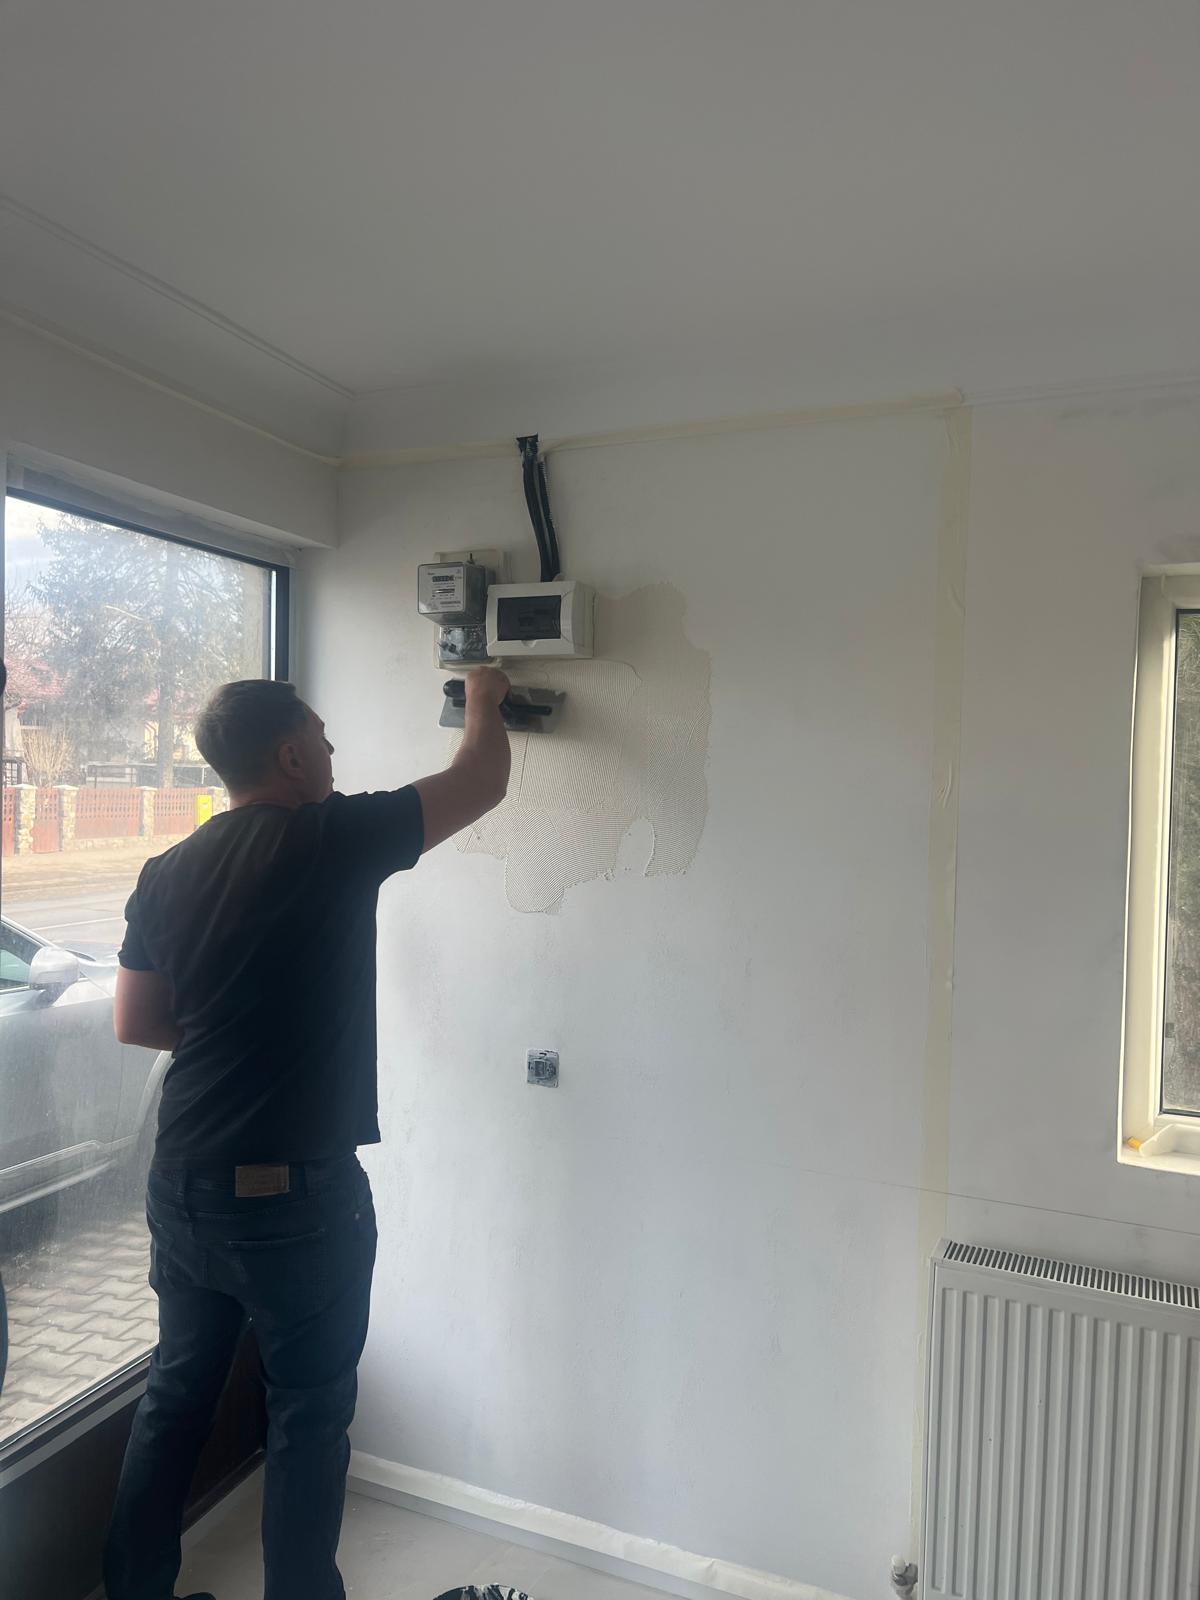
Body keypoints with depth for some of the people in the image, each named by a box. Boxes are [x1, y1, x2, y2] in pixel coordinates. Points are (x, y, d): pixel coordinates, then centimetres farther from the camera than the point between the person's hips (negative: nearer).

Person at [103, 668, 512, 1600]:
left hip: (183, 1190, 6)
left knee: (176, 1397, 23)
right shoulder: (337, 839, -15)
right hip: (298, 1199, -6)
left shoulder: (167, 874, 2)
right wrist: (484, 699, 14)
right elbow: (483, 783, -5)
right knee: (310, 1419, 12)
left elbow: (135, 1023, 9)